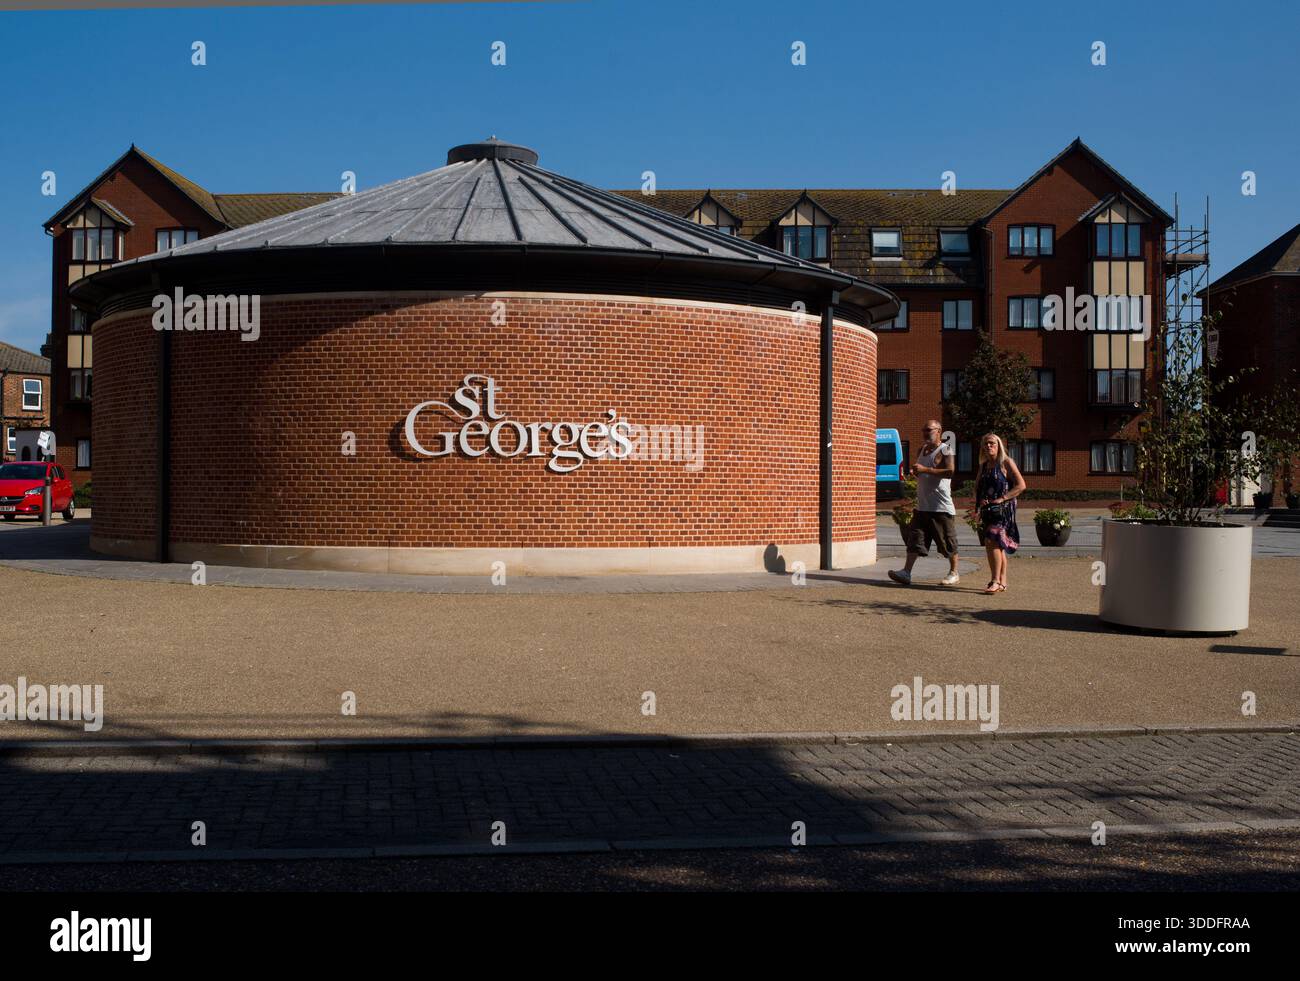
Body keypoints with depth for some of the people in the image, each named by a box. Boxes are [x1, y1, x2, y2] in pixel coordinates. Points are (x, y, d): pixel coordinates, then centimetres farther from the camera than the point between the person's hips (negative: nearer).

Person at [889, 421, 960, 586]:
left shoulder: (944, 450, -8)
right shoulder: (923, 449, 17)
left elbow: (950, 472, -22)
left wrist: (925, 470, -21)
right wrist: (914, 473, 8)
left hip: (941, 506, -7)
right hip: (922, 505, 7)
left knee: (947, 541, 3)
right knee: (914, 538, -2)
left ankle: (954, 574, 15)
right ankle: (906, 572, -7)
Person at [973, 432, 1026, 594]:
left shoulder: (1006, 463, -4)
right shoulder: (983, 466, 16)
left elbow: (1021, 485, -11)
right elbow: (977, 488, 23)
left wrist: (1002, 499, -16)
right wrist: (979, 502, 2)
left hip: (1003, 509, -7)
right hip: (987, 510, 7)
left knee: (992, 541, -19)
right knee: (997, 546, 10)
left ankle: (996, 581, -19)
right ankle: (1002, 582, 16)